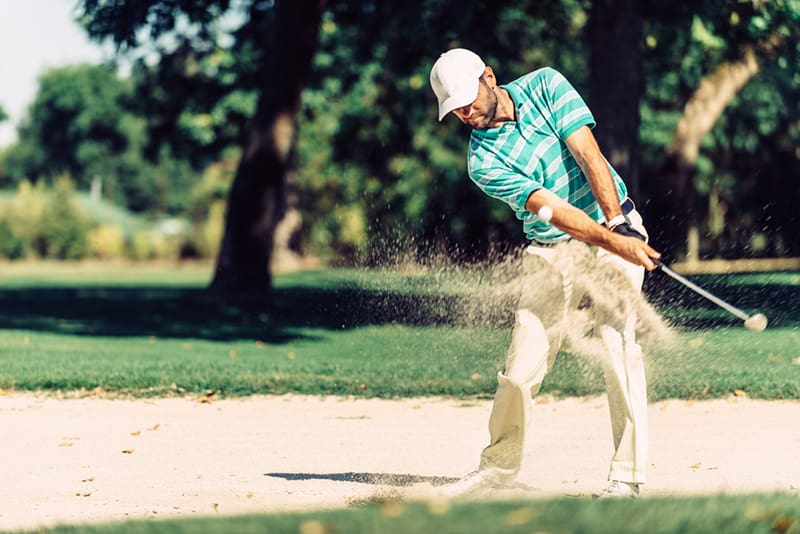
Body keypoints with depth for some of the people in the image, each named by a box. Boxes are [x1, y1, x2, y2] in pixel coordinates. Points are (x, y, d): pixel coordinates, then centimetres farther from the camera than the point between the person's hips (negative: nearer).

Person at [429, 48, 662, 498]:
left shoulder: (545, 85, -5)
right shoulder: (483, 162, -9)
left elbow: (588, 154, -13)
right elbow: (552, 210, -20)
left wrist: (620, 224, -25)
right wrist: (614, 243, -32)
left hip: (617, 226, -1)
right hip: (552, 253, 1)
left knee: (617, 340, -18)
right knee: (522, 365, -2)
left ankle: (627, 476, -16)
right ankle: (500, 466, 21)